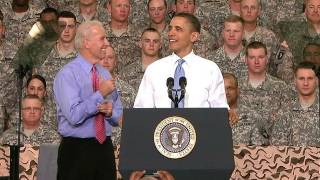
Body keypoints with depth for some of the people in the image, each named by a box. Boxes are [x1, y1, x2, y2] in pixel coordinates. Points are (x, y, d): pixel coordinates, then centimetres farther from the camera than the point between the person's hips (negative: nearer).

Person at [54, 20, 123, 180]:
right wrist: (100, 94, -17)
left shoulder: (105, 74, 13)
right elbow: (74, 116, -20)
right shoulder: (67, 74, -8)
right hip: (76, 150, -6)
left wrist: (111, 111, -5)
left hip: (105, 148, 6)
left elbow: (118, 117, 18)